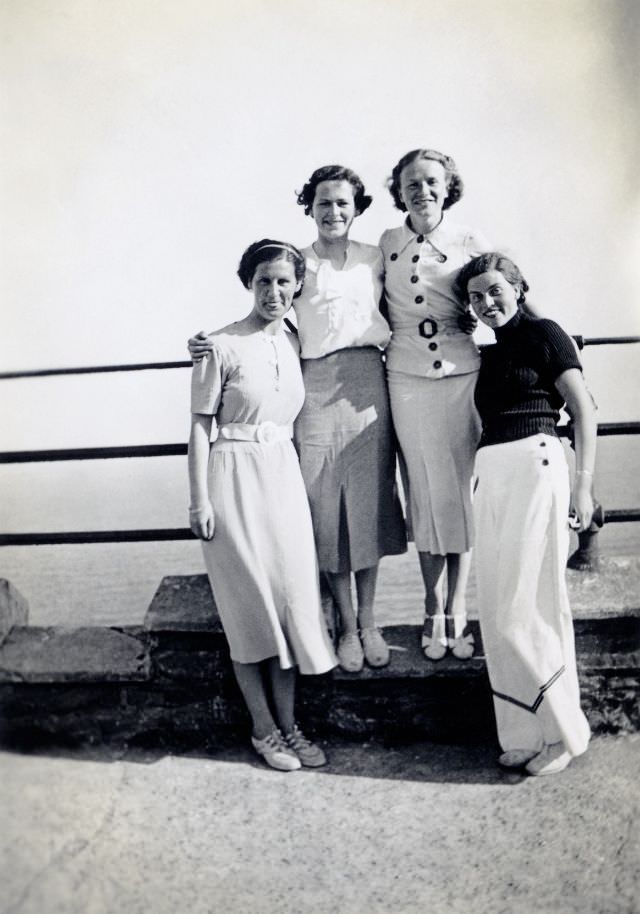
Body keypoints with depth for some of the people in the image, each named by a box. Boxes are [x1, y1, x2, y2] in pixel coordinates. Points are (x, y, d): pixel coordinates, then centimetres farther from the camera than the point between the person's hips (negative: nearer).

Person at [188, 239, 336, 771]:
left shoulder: (295, 344, 8)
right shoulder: (223, 346, -7)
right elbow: (201, 425, -7)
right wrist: (200, 500, -11)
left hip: (284, 476, 5)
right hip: (235, 477, -5)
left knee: (291, 595, 6)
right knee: (249, 601, 2)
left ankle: (288, 723, 20)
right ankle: (264, 730, 16)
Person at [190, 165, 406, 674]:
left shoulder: (374, 259, 12)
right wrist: (212, 342, -8)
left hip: (368, 384, 2)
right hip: (318, 389, -1)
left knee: (369, 499, 5)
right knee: (326, 504, 0)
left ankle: (368, 619, 19)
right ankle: (347, 625, 15)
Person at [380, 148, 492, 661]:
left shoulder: (472, 243, 1)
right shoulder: (387, 244, 6)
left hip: (463, 375, -1)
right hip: (408, 380, 1)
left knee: (462, 488, 3)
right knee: (425, 491, 6)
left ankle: (457, 612, 16)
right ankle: (434, 612, 19)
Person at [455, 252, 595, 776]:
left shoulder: (543, 334, 3)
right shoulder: (488, 356, 22)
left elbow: (584, 411, -3)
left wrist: (583, 481, -11)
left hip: (534, 464, -7)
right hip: (489, 473, 7)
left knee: (527, 605, -8)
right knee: (498, 609, 5)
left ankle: (563, 732, 8)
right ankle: (524, 734, 16)